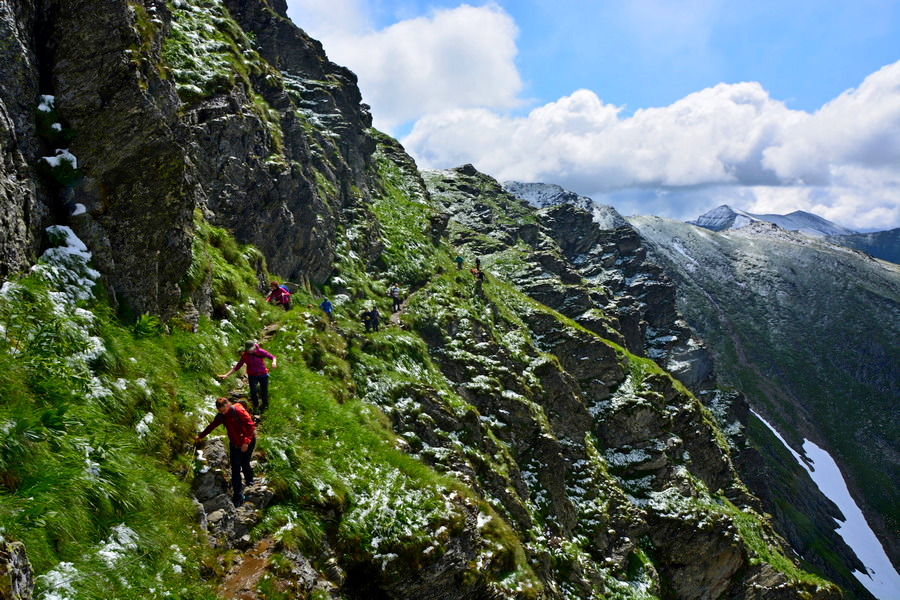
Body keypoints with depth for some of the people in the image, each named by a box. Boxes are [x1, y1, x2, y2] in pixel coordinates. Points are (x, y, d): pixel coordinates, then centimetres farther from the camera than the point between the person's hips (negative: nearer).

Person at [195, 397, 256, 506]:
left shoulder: (238, 411, -20)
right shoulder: (220, 417, 1)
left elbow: (250, 425, -20)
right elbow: (211, 426, 19)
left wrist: (246, 441, -24)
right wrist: (200, 436, 30)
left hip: (248, 442, -5)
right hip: (234, 444, 5)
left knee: (245, 465, 0)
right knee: (235, 469, -3)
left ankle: (250, 482, 32)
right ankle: (238, 494, 0)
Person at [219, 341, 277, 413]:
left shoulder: (260, 352, -16)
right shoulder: (244, 355, -10)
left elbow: (272, 357, -13)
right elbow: (237, 366, -4)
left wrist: (274, 362, -38)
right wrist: (226, 375, -10)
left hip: (263, 375, 0)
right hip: (252, 376, 0)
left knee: (264, 391, 6)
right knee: (253, 390, -20)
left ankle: (265, 406, 34)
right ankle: (256, 406, 2)